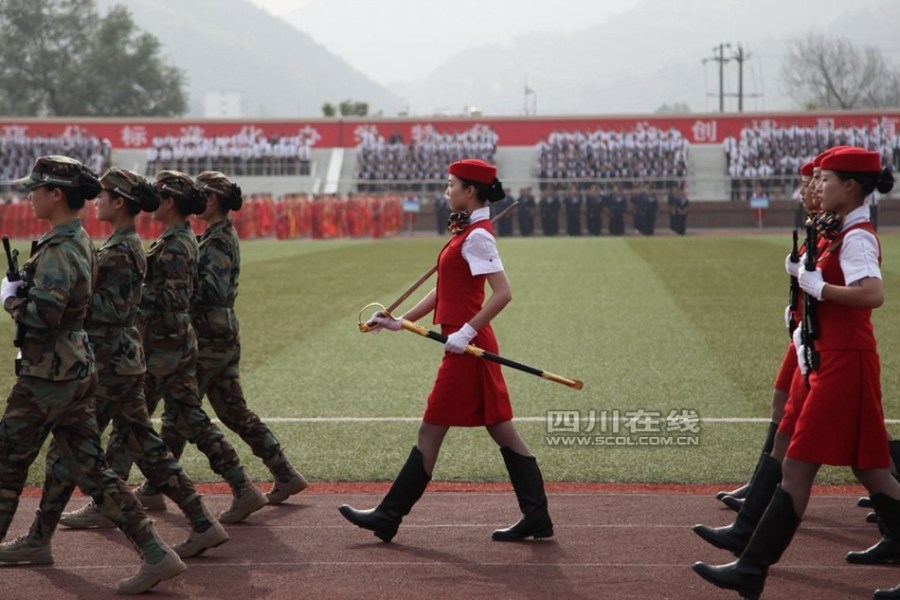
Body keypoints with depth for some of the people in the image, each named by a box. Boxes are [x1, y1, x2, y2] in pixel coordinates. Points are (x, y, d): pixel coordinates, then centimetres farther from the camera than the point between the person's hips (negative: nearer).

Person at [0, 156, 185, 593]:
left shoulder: (58, 249, -19)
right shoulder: (81, 241, 12)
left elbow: (41, 315, -28)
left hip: (47, 374, -9)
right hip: (78, 370, 9)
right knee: (87, 467, 10)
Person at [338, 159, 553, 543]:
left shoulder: (477, 236, -15)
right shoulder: (467, 233, 15)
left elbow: (502, 293, -24)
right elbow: (445, 291, 21)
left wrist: (467, 331, -25)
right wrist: (401, 322, 18)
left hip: (466, 348, -10)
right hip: (468, 347, 10)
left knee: (431, 431, -2)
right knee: (501, 430, 8)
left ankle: (389, 517, 6)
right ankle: (536, 517, 9)